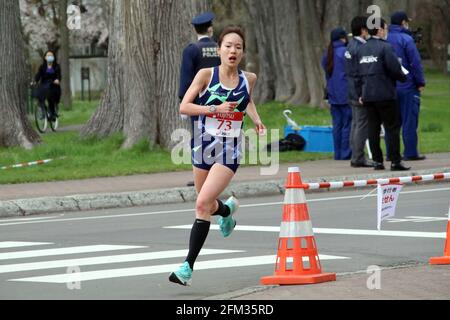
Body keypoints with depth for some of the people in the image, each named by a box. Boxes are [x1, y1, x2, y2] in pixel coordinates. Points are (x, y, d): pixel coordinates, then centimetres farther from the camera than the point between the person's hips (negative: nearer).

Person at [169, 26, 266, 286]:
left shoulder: (249, 79, 2)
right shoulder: (206, 75, -6)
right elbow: (184, 107, -11)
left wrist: (256, 118, 8)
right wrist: (215, 108, -23)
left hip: (229, 150, -1)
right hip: (204, 145, 1)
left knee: (203, 203, -18)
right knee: (209, 205, 18)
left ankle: (189, 266, -8)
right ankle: (227, 209, 56)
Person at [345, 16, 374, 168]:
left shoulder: (351, 45, 13)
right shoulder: (360, 48, -17)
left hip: (352, 92, 10)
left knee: (356, 123, 13)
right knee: (362, 125, -6)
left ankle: (356, 157, 17)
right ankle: (358, 158, -5)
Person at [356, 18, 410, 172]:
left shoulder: (362, 50, 11)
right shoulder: (385, 47, -11)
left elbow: (358, 72, 14)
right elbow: (395, 69, -15)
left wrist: (360, 93, 19)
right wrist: (403, 77, 6)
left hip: (368, 95, 7)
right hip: (385, 94, -7)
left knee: (373, 128, 9)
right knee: (393, 127, -1)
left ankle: (377, 161, 9)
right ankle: (395, 161, -4)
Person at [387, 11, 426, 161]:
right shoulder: (406, 39, -11)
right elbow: (416, 63, -13)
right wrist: (420, 83, -4)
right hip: (407, 87, -6)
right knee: (409, 121, -1)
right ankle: (410, 153, -1)